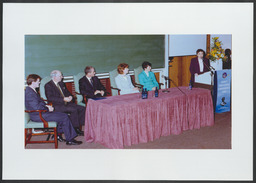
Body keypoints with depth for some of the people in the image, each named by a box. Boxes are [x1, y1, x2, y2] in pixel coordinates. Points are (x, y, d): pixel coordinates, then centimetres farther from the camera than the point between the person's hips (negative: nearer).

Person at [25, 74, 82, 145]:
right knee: (64, 117, -12)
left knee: (63, 115, 11)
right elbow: (36, 107, -25)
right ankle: (69, 140, -4)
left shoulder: (31, 90, 12)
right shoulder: (29, 93, -20)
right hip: (37, 116, -11)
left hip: (40, 112, 11)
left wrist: (46, 105, 5)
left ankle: (57, 134, 18)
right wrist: (48, 109, -11)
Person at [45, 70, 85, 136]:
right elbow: (50, 98, -18)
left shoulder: (61, 83, 19)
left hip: (66, 103, 8)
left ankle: (78, 126, -7)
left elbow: (67, 92, 26)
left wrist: (70, 97, 0)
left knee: (82, 109, -12)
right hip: (56, 106, -8)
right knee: (74, 110, -29)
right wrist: (63, 99, -24)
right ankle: (76, 129, -16)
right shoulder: (48, 85, -6)